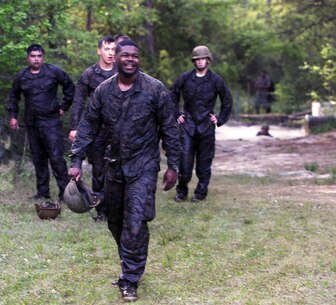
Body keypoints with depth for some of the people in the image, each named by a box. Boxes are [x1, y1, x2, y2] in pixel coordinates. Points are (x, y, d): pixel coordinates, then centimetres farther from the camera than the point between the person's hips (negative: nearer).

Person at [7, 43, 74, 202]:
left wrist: (64, 106, 5)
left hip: (51, 122, -4)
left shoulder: (54, 71, -3)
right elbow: (14, 95, 21)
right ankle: (43, 192, 17)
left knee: (56, 157, -10)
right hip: (31, 123, 4)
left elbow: (69, 86, 8)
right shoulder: (21, 76, 8)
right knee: (38, 159, 9)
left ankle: (65, 192, -6)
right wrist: (13, 115, 15)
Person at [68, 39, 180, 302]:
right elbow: (88, 126, 5)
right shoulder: (103, 90, 1)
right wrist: (76, 161, -1)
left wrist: (173, 166, -5)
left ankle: (130, 280, 1)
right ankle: (131, 267, 31)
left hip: (143, 166, -4)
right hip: (114, 165, 4)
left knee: (135, 223, -11)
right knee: (116, 222, 12)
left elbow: (169, 129, -4)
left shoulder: (155, 89, -9)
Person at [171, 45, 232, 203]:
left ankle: (201, 192, 15)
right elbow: (172, 96, 14)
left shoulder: (216, 80, 1)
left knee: (204, 161, 5)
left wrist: (220, 119, 5)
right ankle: (181, 191, 9)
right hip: (187, 125, 0)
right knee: (185, 159, -3)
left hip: (206, 126, 0)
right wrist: (176, 114, 7)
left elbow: (227, 101, 11)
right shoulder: (184, 78, 2)